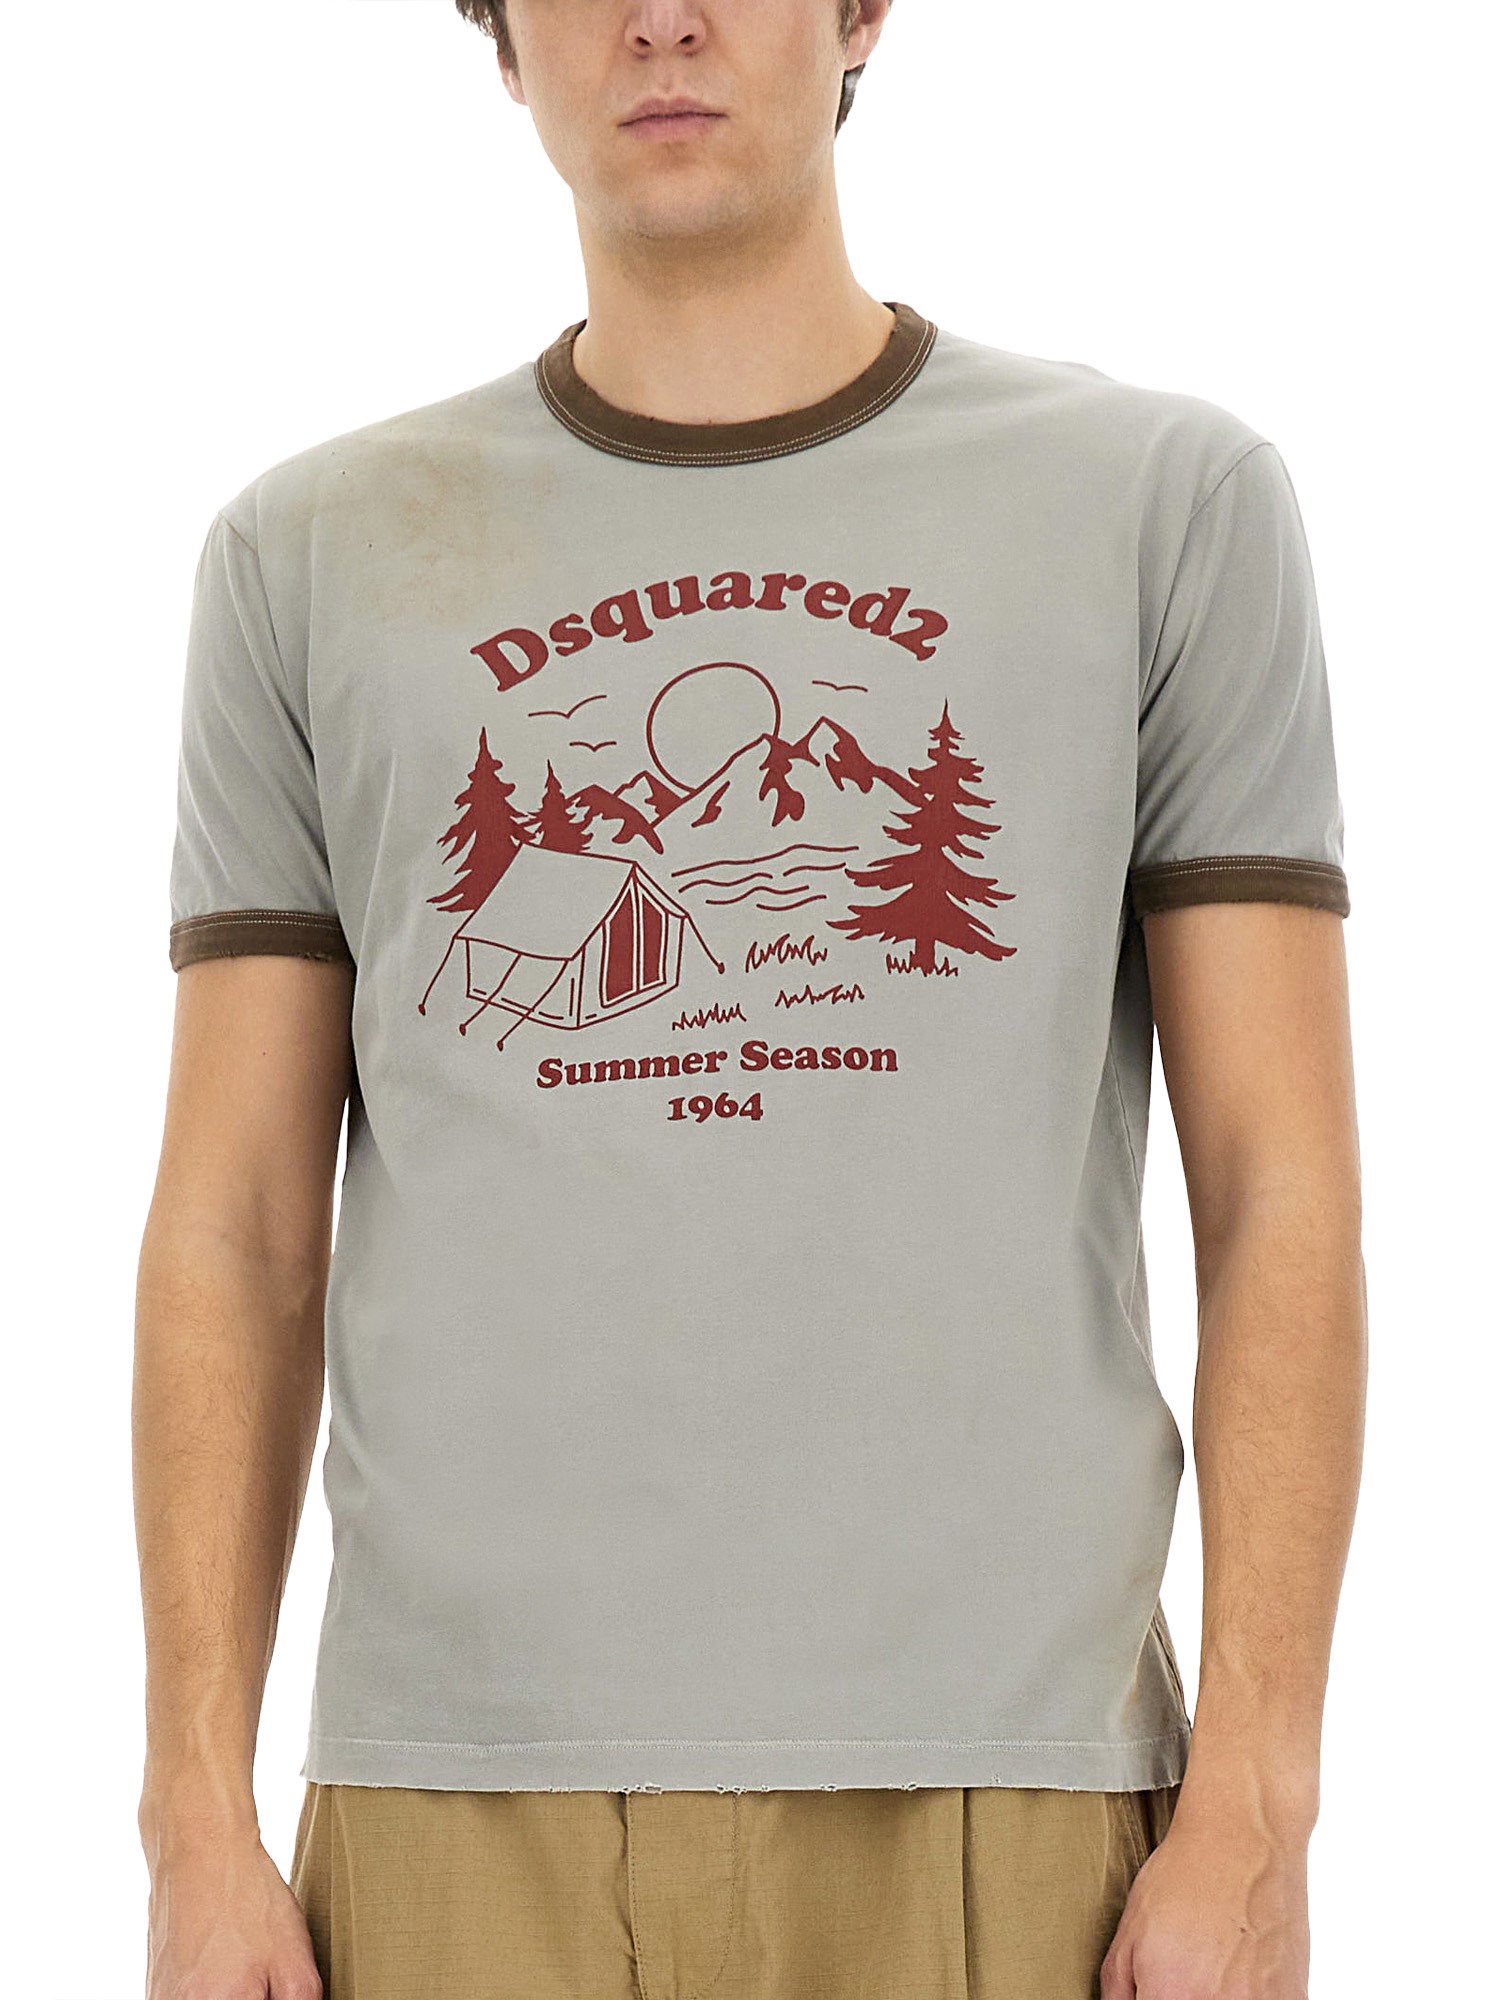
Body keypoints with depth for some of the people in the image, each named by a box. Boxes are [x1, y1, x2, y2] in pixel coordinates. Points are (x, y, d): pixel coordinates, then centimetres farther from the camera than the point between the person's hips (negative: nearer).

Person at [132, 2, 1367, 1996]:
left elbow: (1280, 1199, 2)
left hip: (999, 1805, -1)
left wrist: (1250, 1820, -6)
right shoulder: (309, 556, 10)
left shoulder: (1169, 500, 6)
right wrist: (199, 1821, 1)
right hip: (459, 1813, 1)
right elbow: (236, 1231, 9)